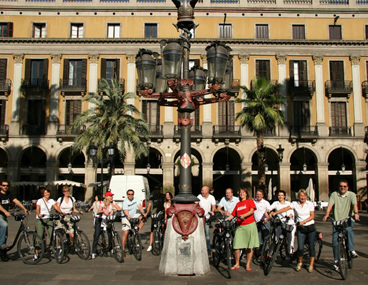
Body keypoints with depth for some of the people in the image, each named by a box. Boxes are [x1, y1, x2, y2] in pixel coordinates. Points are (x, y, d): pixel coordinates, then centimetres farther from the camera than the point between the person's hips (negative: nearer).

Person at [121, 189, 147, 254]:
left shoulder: (136, 200, -3)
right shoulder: (125, 202, -17)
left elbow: (140, 207, -12)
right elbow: (126, 212, -28)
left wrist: (143, 213, -28)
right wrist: (129, 217, -45)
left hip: (133, 216, 5)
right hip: (126, 218, -5)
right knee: (125, 233, -13)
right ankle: (123, 249, -4)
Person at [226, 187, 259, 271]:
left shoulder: (250, 201, 7)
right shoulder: (238, 204, 19)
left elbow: (252, 211, -8)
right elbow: (233, 215, 17)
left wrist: (243, 215, -22)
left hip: (249, 225, -3)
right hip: (240, 226, 3)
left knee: (250, 246, 0)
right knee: (236, 246, -4)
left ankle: (248, 265, 10)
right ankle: (237, 264, 9)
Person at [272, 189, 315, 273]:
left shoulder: (310, 204, 0)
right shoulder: (295, 204, -1)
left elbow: (312, 216, -5)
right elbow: (285, 209, -13)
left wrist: (303, 221, -19)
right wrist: (275, 213, -26)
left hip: (310, 227, 0)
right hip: (300, 228, 0)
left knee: (311, 246, 2)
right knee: (300, 247, -6)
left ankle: (311, 265, 18)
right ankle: (300, 262, 19)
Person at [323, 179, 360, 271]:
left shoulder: (351, 195, 1)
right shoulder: (334, 194, 3)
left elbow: (354, 204, -15)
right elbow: (330, 205, -9)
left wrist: (356, 213, -35)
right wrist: (326, 215, -26)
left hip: (348, 219, -1)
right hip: (337, 220, 1)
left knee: (348, 229, -36)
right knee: (335, 241, -2)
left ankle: (351, 250, -21)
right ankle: (336, 261, 14)